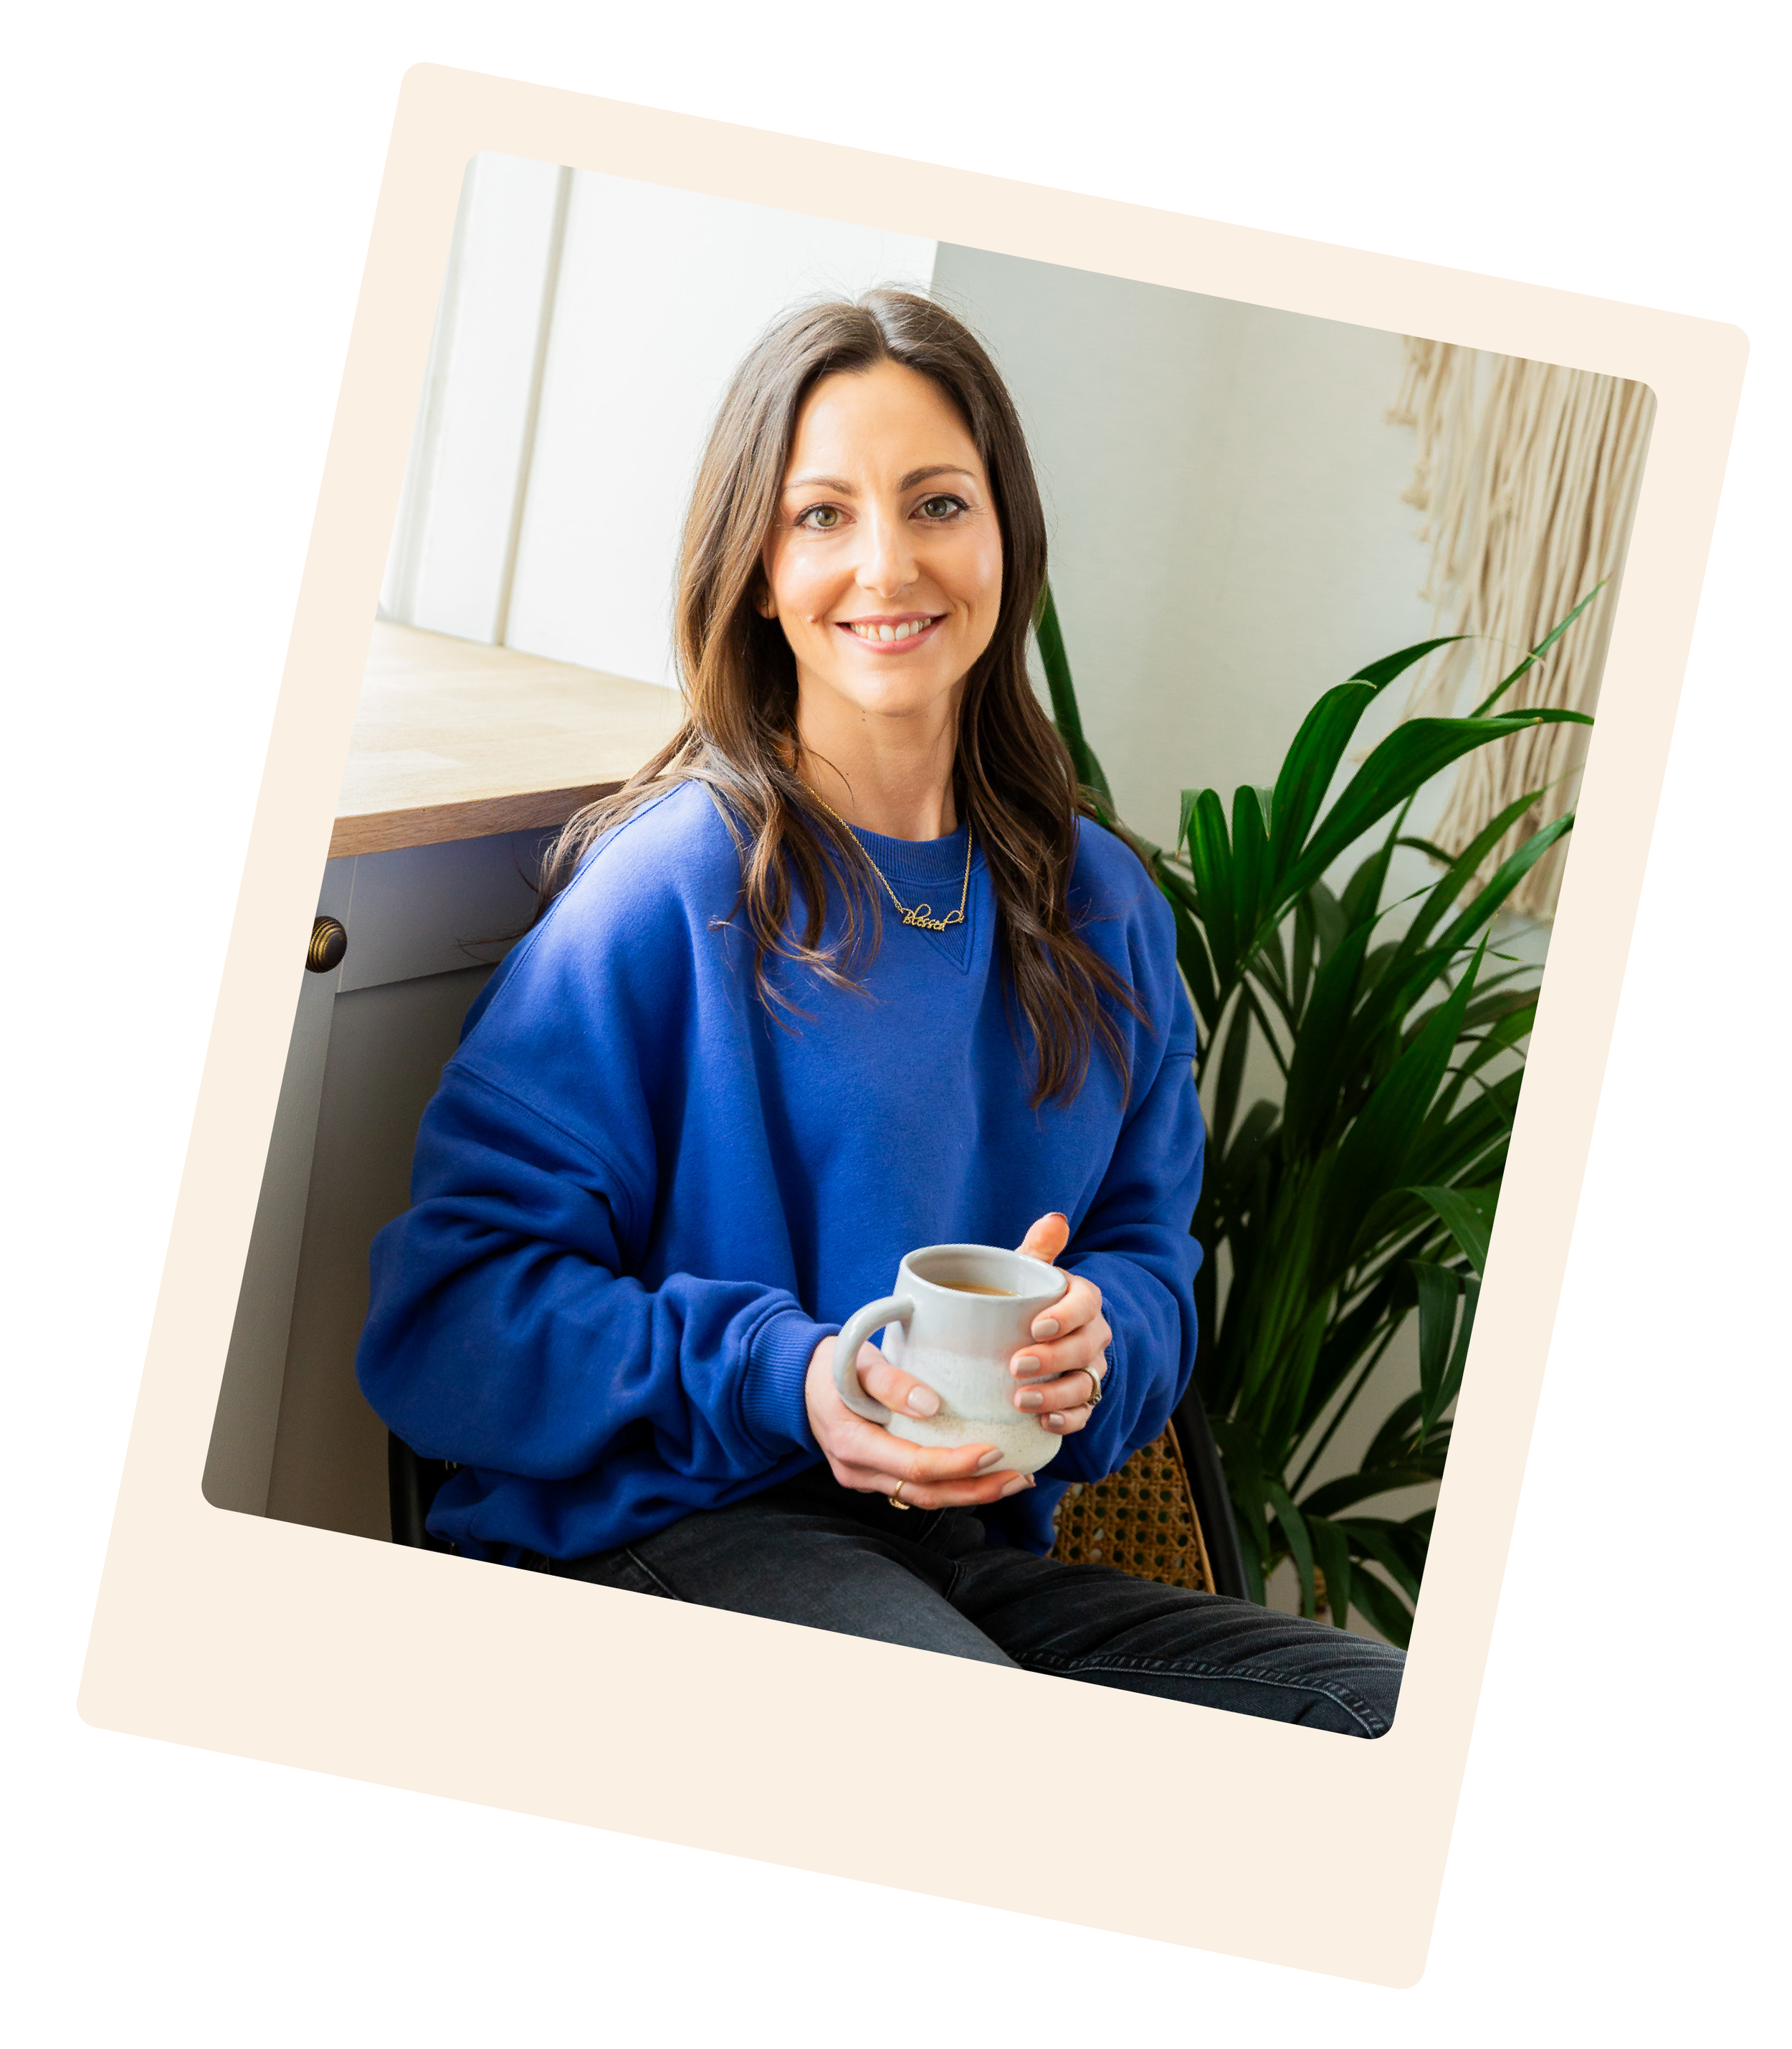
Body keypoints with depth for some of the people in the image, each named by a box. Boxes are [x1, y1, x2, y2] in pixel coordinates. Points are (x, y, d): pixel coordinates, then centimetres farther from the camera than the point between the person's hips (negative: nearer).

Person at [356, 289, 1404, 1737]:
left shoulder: (1101, 909, 11)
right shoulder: (670, 893, -8)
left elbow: (1151, 1261, 15)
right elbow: (448, 1316, -11)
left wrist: (1091, 1339, -10)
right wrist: (778, 1380, -23)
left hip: (965, 1544, 6)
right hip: (659, 1532, -5)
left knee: (1388, 1699, -17)